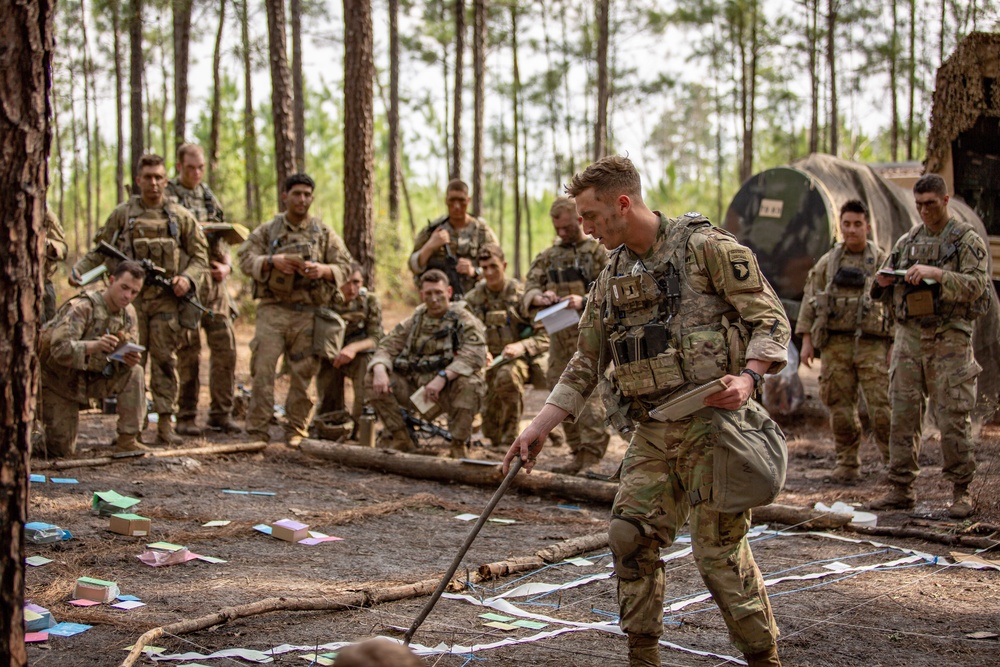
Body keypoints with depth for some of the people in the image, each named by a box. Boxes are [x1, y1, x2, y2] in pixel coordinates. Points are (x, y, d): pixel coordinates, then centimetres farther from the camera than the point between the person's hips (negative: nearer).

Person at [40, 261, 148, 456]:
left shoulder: (129, 312, -4)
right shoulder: (81, 307, -24)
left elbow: (129, 354, -6)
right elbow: (59, 349, -35)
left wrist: (130, 358, -32)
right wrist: (94, 346, -54)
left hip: (92, 379, 5)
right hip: (59, 380, -5)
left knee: (134, 372, -22)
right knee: (62, 451, -5)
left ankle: (127, 441, -17)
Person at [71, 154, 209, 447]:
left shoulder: (181, 217, 8)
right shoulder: (122, 215, 7)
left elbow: (199, 256, 9)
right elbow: (101, 251, 10)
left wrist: (188, 279, -10)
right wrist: (79, 269, -7)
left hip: (167, 299, 0)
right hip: (130, 298, 0)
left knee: (165, 362, 0)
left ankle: (166, 424, 5)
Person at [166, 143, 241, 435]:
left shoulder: (209, 196, 17)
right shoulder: (167, 195, -2)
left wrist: (227, 265, 2)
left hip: (214, 281, 6)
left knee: (225, 346, 3)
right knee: (188, 352, -3)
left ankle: (221, 413, 12)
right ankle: (186, 417, 5)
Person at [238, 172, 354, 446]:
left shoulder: (325, 233, 11)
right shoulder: (267, 231, 10)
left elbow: (345, 266, 7)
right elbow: (246, 259, 2)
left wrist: (323, 270, -13)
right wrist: (272, 261, -15)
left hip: (308, 313, 1)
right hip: (273, 309, -1)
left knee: (303, 374, 3)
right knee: (263, 369, -7)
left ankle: (296, 430, 15)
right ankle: (257, 429, -2)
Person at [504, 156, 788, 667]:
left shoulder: (705, 247, -7)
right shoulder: (611, 280, 13)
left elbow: (770, 319, -7)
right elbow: (584, 366, 17)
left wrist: (747, 377, -24)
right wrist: (537, 429, 10)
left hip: (711, 421, -6)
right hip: (652, 433, 6)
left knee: (719, 549, -3)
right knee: (629, 536, 0)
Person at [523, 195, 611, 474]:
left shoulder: (597, 251, 0)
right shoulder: (549, 256, 16)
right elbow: (530, 285, 8)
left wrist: (584, 301, -24)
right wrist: (540, 297, -15)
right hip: (559, 336, 6)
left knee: (589, 394, -12)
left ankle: (592, 459, -11)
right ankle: (578, 455, 17)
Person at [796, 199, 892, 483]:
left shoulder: (883, 262, 7)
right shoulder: (827, 263, 12)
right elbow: (810, 301, 12)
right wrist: (806, 340, 4)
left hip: (873, 344, -2)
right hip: (836, 344, 2)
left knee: (882, 406, -8)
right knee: (841, 408, 3)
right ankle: (848, 465, 12)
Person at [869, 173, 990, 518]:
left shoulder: (967, 240, 1)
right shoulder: (906, 241, 16)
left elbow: (975, 286, -12)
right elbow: (887, 295, 21)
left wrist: (937, 274, -22)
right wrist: (884, 283, -2)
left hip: (949, 338, -5)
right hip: (908, 336, 5)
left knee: (953, 419, -5)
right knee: (903, 416, 4)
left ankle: (961, 492, 5)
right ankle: (900, 489, 10)